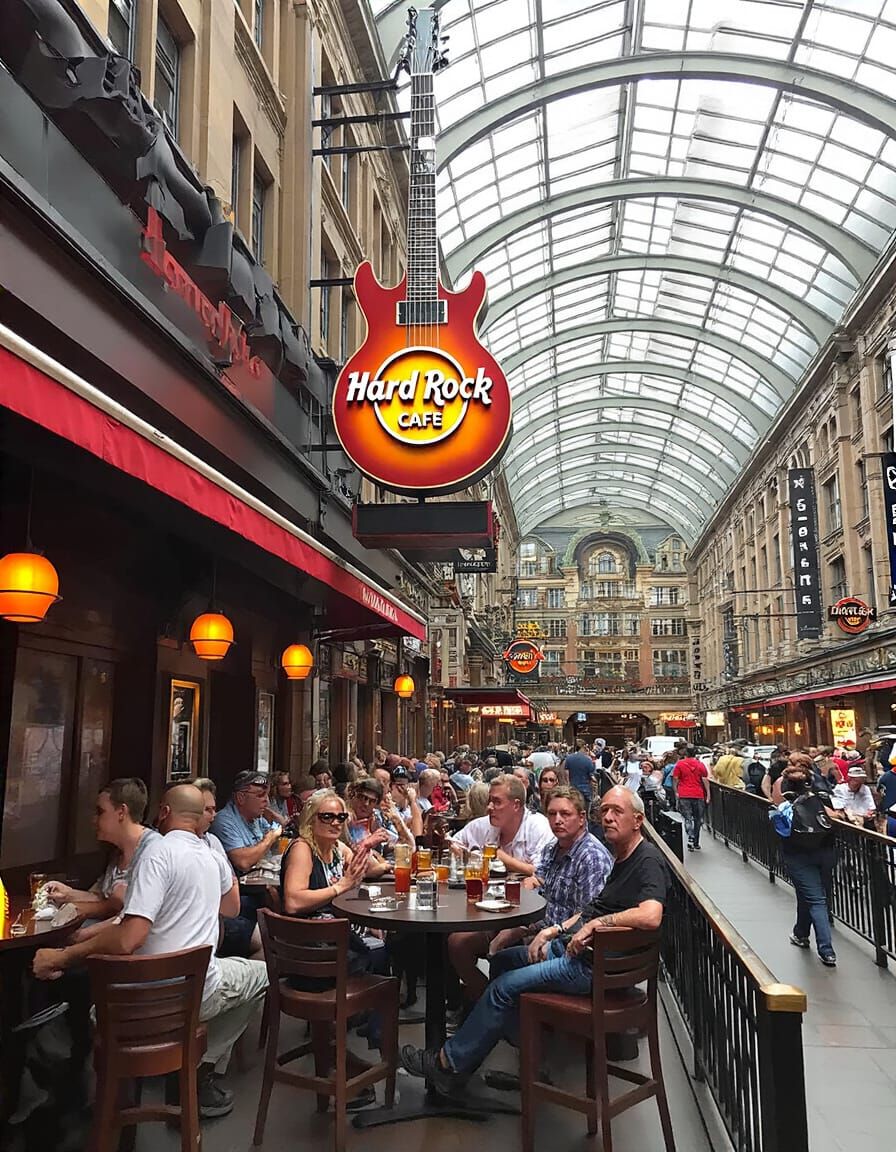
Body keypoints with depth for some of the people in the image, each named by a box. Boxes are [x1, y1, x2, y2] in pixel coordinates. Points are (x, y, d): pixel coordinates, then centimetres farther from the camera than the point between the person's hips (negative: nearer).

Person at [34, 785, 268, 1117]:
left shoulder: (159, 850, -15)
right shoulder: (214, 858, 3)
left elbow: (129, 938, -25)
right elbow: (232, 908, 26)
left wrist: (61, 957, -15)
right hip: (197, 994, 1)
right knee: (263, 973, 28)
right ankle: (203, 1070, 18)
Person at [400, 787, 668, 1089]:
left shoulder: (648, 860, -17)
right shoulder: (620, 858, 13)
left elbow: (651, 916, -35)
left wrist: (595, 922, -26)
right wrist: (554, 930, 6)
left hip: (593, 963, -11)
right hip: (573, 945, 11)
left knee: (505, 985, -9)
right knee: (502, 960, 15)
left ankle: (448, 1061, 7)